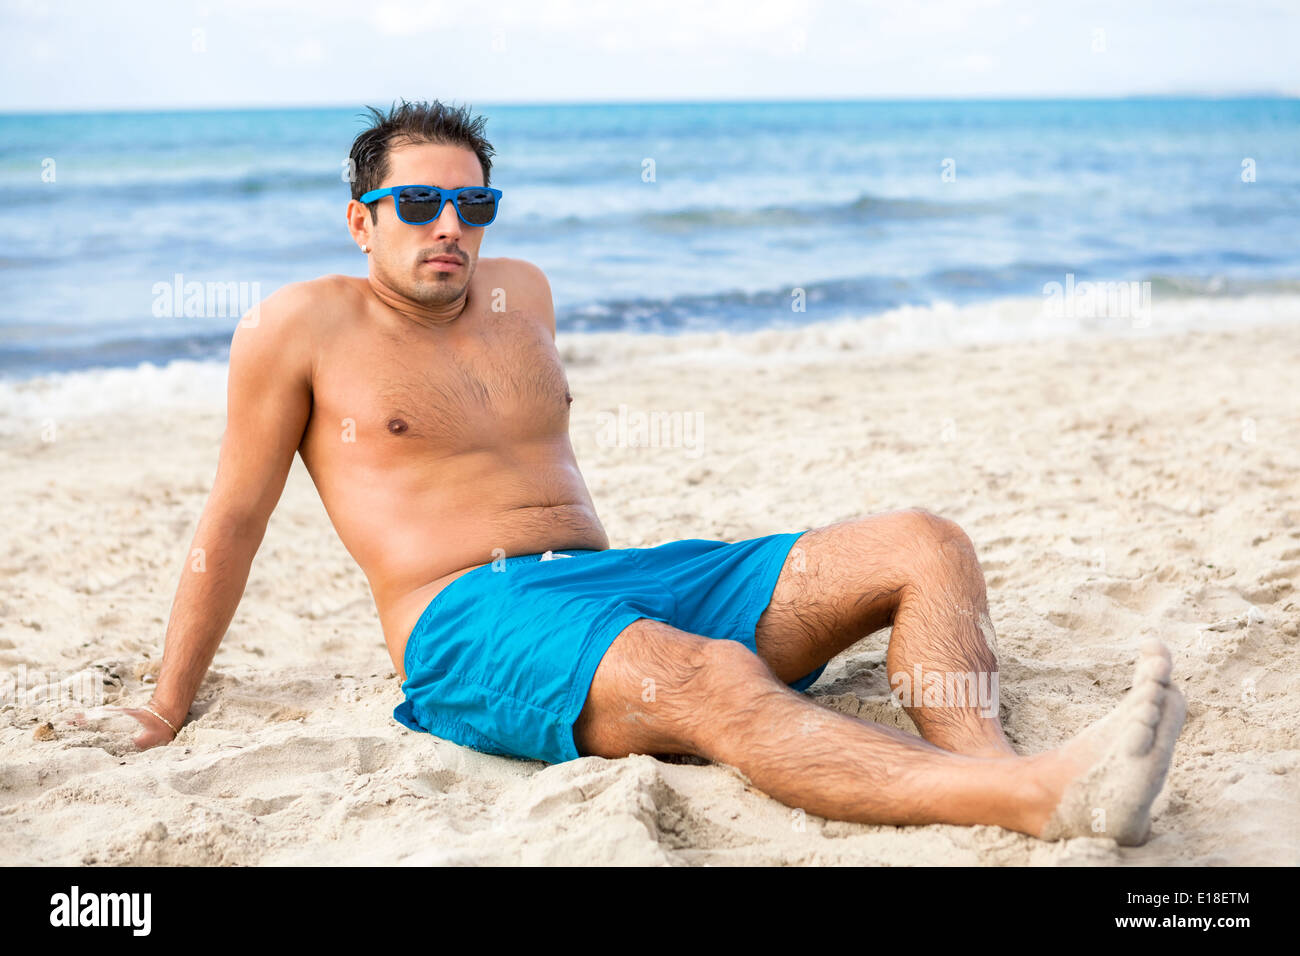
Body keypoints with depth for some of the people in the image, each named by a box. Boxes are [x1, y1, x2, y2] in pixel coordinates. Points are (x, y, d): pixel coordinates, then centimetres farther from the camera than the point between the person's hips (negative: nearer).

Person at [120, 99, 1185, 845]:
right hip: (473, 620, -7)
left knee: (925, 547, -11)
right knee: (707, 679, -40)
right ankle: (1042, 796, -58)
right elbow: (232, 524, 9)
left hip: (618, 574, 7)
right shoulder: (302, 327, 4)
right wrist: (169, 706, 12)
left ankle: (990, 769, -38)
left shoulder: (522, 292, 20)